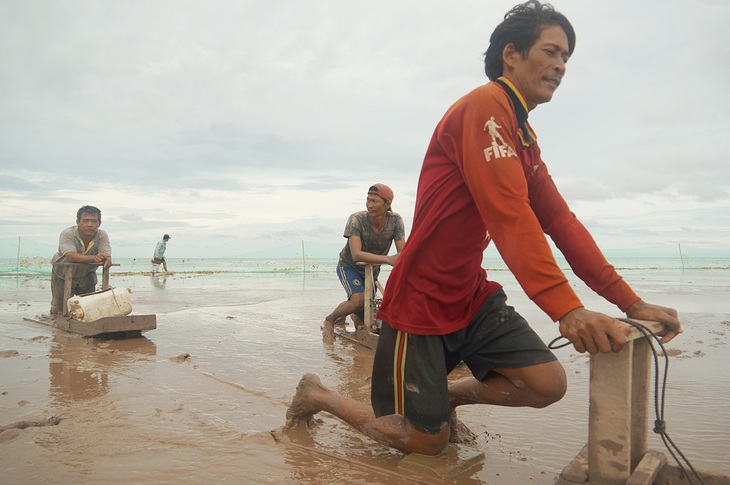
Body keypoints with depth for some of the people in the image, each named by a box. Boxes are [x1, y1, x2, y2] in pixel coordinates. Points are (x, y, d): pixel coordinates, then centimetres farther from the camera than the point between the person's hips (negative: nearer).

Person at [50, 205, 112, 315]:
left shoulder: (102, 235, -16)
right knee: (60, 310, 2)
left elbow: (106, 255, -30)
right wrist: (93, 258, -60)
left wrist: (106, 260, -58)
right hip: (63, 275, -3)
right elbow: (71, 256, -42)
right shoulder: (67, 234, -25)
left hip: (87, 276, 3)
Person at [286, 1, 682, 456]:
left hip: (472, 295, 9)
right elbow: (509, 215, -29)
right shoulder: (484, 107, -17)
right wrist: (568, 309, -36)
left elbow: (561, 221, 6)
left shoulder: (525, 140, 13)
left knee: (548, 383, -1)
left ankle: (450, 396, 23)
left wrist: (632, 303, -1)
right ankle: (318, 394, 22)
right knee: (426, 442, 2)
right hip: (422, 300, -8)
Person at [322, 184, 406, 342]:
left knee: (363, 324, 6)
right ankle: (329, 320, -2)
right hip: (349, 266, -4)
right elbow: (356, 255, -41)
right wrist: (388, 259, -53)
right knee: (359, 300, -33)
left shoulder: (395, 220, -21)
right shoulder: (356, 219, -30)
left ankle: (352, 314, 45)